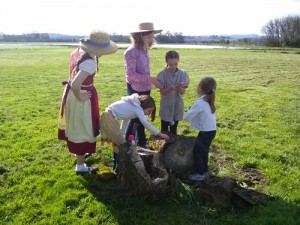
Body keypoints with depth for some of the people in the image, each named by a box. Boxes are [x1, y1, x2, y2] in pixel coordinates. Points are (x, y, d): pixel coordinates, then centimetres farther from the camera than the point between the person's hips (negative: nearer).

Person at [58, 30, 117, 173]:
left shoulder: (78, 51, -1)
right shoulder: (89, 62, -29)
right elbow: (75, 84, -40)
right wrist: (79, 97, -22)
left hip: (71, 93, 9)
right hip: (82, 97, -9)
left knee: (76, 126, 27)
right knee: (82, 129, 7)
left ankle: (79, 153, 51)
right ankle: (80, 166, 23)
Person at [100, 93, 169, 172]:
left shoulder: (134, 105, 15)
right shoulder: (138, 108, -12)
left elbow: (126, 119, 22)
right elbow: (146, 124, -21)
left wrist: (121, 134, 25)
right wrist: (160, 134, -20)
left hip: (109, 116, 10)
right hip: (109, 118, -10)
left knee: (118, 142, 21)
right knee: (122, 143, -1)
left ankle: (117, 165, 33)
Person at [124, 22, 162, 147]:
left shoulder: (144, 50, 7)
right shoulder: (132, 52, -18)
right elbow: (130, 75, -21)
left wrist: (152, 81, 9)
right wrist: (149, 79, -25)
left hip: (145, 89, 8)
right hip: (135, 90, -8)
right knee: (135, 118, 1)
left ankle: (141, 142, 33)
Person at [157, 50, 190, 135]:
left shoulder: (182, 74, -6)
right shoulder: (162, 74, -11)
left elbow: (183, 92, -6)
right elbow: (162, 92, -12)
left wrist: (179, 88, -28)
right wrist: (171, 88, -30)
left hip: (177, 104, 2)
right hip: (166, 105, -2)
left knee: (174, 130, 16)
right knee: (164, 130, 8)